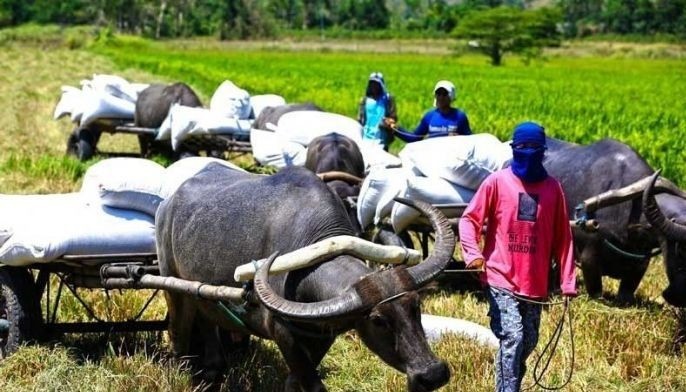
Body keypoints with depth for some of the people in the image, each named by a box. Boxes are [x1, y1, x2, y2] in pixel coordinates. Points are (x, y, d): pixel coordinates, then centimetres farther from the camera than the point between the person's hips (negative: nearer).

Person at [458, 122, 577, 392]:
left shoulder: (553, 188, 5)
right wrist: (472, 253, -20)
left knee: (528, 343, 12)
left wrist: (567, 283, 4)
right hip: (501, 280, -4)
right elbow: (469, 219, -2)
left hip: (535, 285, 4)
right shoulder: (497, 181, -2)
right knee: (513, 338, -16)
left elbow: (562, 239, 8)